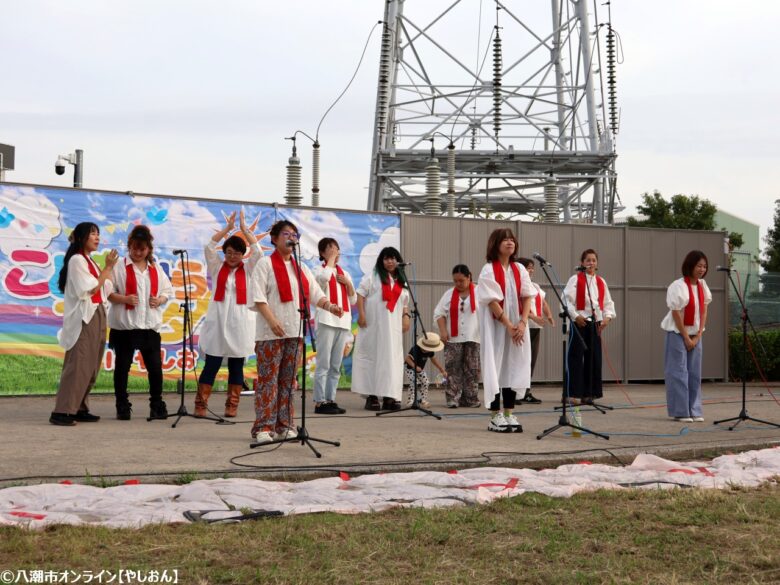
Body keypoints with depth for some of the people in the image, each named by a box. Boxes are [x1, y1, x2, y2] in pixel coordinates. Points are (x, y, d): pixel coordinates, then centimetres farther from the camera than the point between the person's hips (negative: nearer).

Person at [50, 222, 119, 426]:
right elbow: (89, 290, -14)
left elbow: (104, 291, 13)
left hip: (96, 317, 9)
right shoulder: (77, 260, -7)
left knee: (90, 367, 7)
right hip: (83, 319, -9)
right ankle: (61, 412, -15)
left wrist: (109, 267, 9)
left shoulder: (91, 262, 19)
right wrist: (107, 268, -12)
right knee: (77, 366, -14)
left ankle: (79, 409, 10)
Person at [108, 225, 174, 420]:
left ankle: (157, 405, 15)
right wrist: (124, 298, -21)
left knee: (155, 366, 3)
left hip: (150, 325, 3)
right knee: (122, 366, 4)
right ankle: (122, 406, 13)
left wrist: (160, 300, -5)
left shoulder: (156, 269, 11)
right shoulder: (120, 267, -2)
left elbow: (168, 290, 15)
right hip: (124, 324, -3)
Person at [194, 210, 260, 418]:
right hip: (217, 322, 0)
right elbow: (209, 247, -4)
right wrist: (227, 228, -5)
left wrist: (244, 228, -3)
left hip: (239, 324, 1)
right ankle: (200, 405, 0)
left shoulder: (247, 270, 7)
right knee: (211, 365, -1)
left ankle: (232, 406, 10)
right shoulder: (216, 267, 8)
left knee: (236, 367, 5)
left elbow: (257, 251, -6)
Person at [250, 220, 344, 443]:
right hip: (270, 333, -6)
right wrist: (272, 320, -23)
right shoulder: (265, 264, -1)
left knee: (288, 381, 8)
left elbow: (315, 294, 10)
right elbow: (258, 297, -10)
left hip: (295, 332, 6)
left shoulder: (301, 268, 18)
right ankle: (263, 428, -6)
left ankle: (284, 426, 13)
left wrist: (330, 306, -10)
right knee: (268, 380, -7)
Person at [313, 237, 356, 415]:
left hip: (343, 322, 6)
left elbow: (353, 300, 16)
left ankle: (330, 400, 12)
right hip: (327, 321, -6)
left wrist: (348, 283, 1)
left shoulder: (344, 274, 18)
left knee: (336, 366, 8)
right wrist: (331, 258, -13)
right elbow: (325, 276, -27)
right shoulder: (321, 271, 0)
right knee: (323, 364, -8)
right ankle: (320, 402, -7)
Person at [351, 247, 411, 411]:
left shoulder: (402, 281, 17)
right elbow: (360, 294, -4)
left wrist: (406, 317, 4)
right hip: (372, 324, -4)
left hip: (393, 326, 4)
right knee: (372, 356, -3)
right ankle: (371, 396, 0)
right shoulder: (373, 276, 2)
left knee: (391, 359, 0)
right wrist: (361, 314, -13)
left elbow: (405, 303, 20)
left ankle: (389, 396, 2)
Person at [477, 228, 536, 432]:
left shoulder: (520, 269, 8)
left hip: (518, 326, 5)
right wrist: (508, 325, -16)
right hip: (496, 325, -5)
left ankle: (509, 414, 10)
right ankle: (496, 417, 0)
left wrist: (522, 323, -10)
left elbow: (527, 297, 4)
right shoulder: (488, 270, -7)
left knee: (513, 367, 5)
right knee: (496, 367, -3)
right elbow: (492, 301, -13)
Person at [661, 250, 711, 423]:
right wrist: (686, 338, -13)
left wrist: (697, 336, -3)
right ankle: (680, 412, 0)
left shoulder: (702, 286, 4)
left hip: (695, 334, 6)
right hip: (678, 333, -6)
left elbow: (703, 311, 5)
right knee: (679, 372, -4)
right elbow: (676, 314, -16)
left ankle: (694, 411, 11)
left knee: (694, 373, 6)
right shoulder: (678, 286, -16)